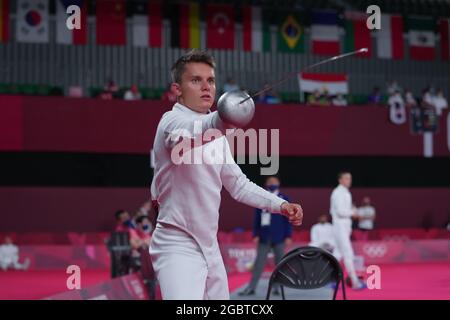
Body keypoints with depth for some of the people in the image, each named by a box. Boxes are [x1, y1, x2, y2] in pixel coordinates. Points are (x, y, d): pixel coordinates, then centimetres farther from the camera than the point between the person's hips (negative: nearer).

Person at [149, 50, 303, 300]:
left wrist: (280, 205, 6)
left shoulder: (215, 134, 11)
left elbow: (237, 184, 21)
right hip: (178, 246, -9)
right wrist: (220, 121, -62)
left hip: (209, 247, 9)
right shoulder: (173, 121, -15)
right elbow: (186, 136, -41)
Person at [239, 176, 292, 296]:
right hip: (264, 237, 2)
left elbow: (288, 218, -1)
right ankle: (251, 287, 2)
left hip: (279, 237, -2)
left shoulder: (284, 199, 1)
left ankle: (278, 286, 13)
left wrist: (288, 236, -5)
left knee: (280, 262, 6)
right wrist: (255, 234, 3)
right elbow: (257, 218, 8)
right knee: (259, 262, 2)